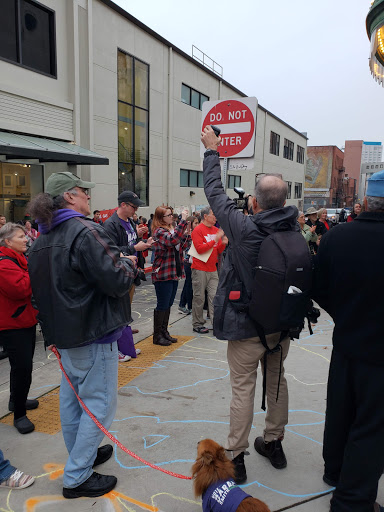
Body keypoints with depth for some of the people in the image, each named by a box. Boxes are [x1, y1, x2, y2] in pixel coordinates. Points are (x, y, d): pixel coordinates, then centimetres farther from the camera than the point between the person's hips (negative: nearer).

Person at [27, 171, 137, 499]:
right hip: (94, 334, -9)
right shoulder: (85, 232, -22)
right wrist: (129, 263, -5)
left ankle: (81, 455, 40)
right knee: (99, 404, 5)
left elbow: (43, 288, 15)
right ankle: (77, 478, 16)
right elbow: (118, 281, -26)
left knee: (72, 398, 21)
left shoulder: (43, 239, 8)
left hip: (64, 333, 9)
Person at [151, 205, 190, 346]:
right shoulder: (159, 231, -13)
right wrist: (183, 220, -30)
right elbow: (173, 240, -33)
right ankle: (157, 335, 10)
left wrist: (186, 234, 3)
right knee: (162, 305, -2)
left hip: (174, 273, 9)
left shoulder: (172, 229, 15)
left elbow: (180, 248, 18)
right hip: (163, 274, -9)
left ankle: (164, 332, 26)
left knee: (168, 304, 15)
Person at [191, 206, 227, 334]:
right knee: (199, 298, 2)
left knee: (214, 297, 4)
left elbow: (219, 251, 15)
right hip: (200, 269, -6)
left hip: (213, 270, 6)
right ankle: (197, 324, 13)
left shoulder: (216, 230, 11)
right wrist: (215, 239, -19)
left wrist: (223, 243, -7)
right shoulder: (198, 230, -8)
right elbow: (200, 249, -18)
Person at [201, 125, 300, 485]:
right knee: (277, 380, 21)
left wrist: (212, 151, 4)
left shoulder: (243, 227, -20)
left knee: (243, 388, 6)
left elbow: (214, 192, -8)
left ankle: (235, 457, 19)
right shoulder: (294, 228, -8)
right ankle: (273, 443, 39)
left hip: (247, 326, -5)